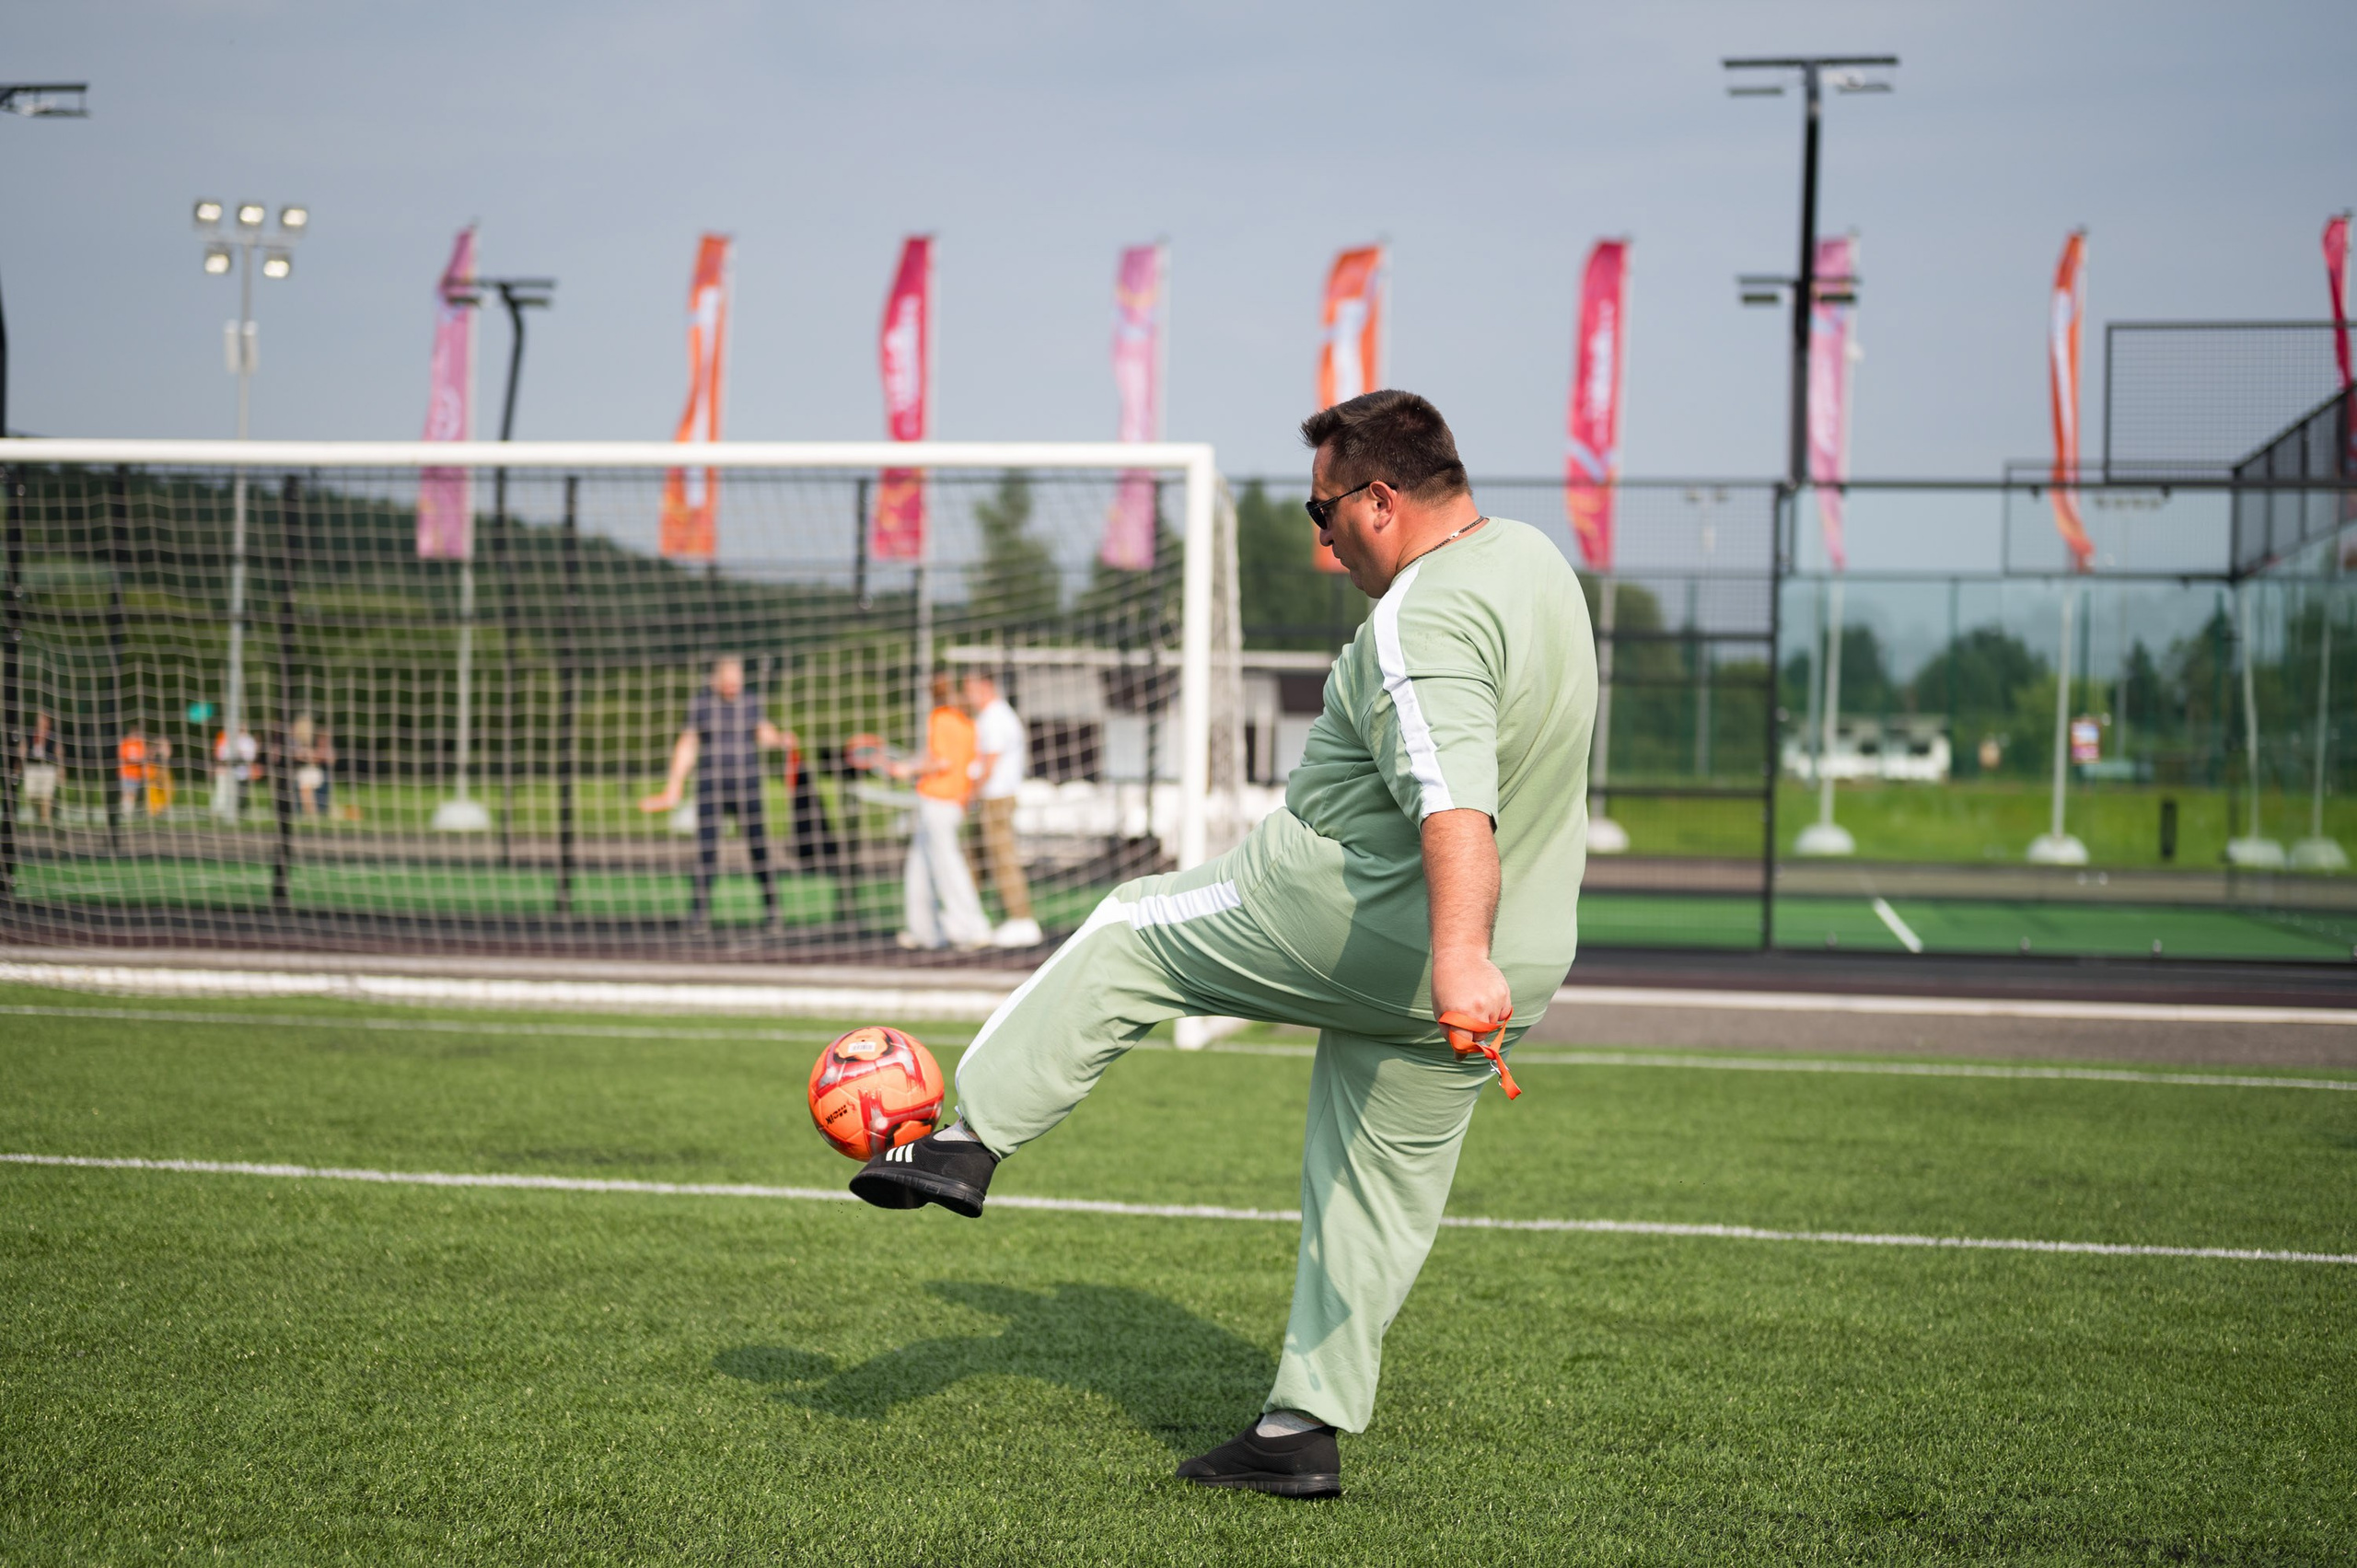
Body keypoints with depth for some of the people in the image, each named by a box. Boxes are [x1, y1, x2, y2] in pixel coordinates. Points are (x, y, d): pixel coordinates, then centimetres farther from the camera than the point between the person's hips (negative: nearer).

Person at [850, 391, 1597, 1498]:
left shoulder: (1426, 619, -24)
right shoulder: (1531, 554, 7)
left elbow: (1456, 798, -40)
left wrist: (1460, 955, -51)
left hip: (1348, 922, -8)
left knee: (1126, 935, 12)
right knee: (1381, 1189, 15)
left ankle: (973, 1138, 13)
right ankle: (1304, 1428, 20)